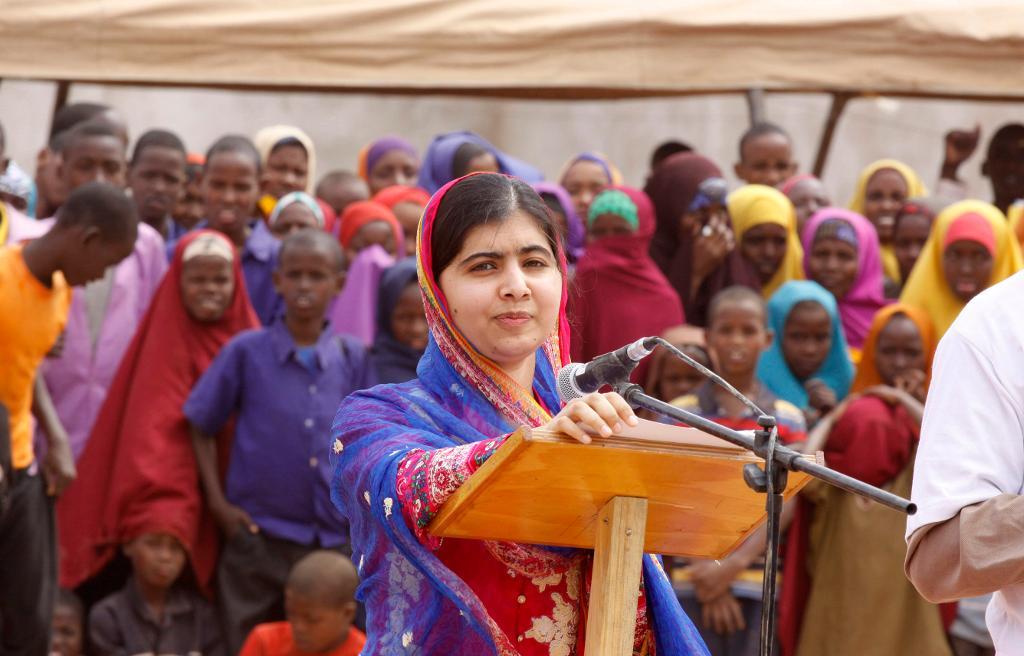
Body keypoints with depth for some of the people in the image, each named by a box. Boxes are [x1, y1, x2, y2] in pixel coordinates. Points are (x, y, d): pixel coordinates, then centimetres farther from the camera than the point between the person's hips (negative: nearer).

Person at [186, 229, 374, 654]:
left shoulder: (352, 359, 4)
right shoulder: (246, 352, -1)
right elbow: (202, 429, 4)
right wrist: (218, 503, -3)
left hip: (333, 539, 2)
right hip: (258, 535, -2)